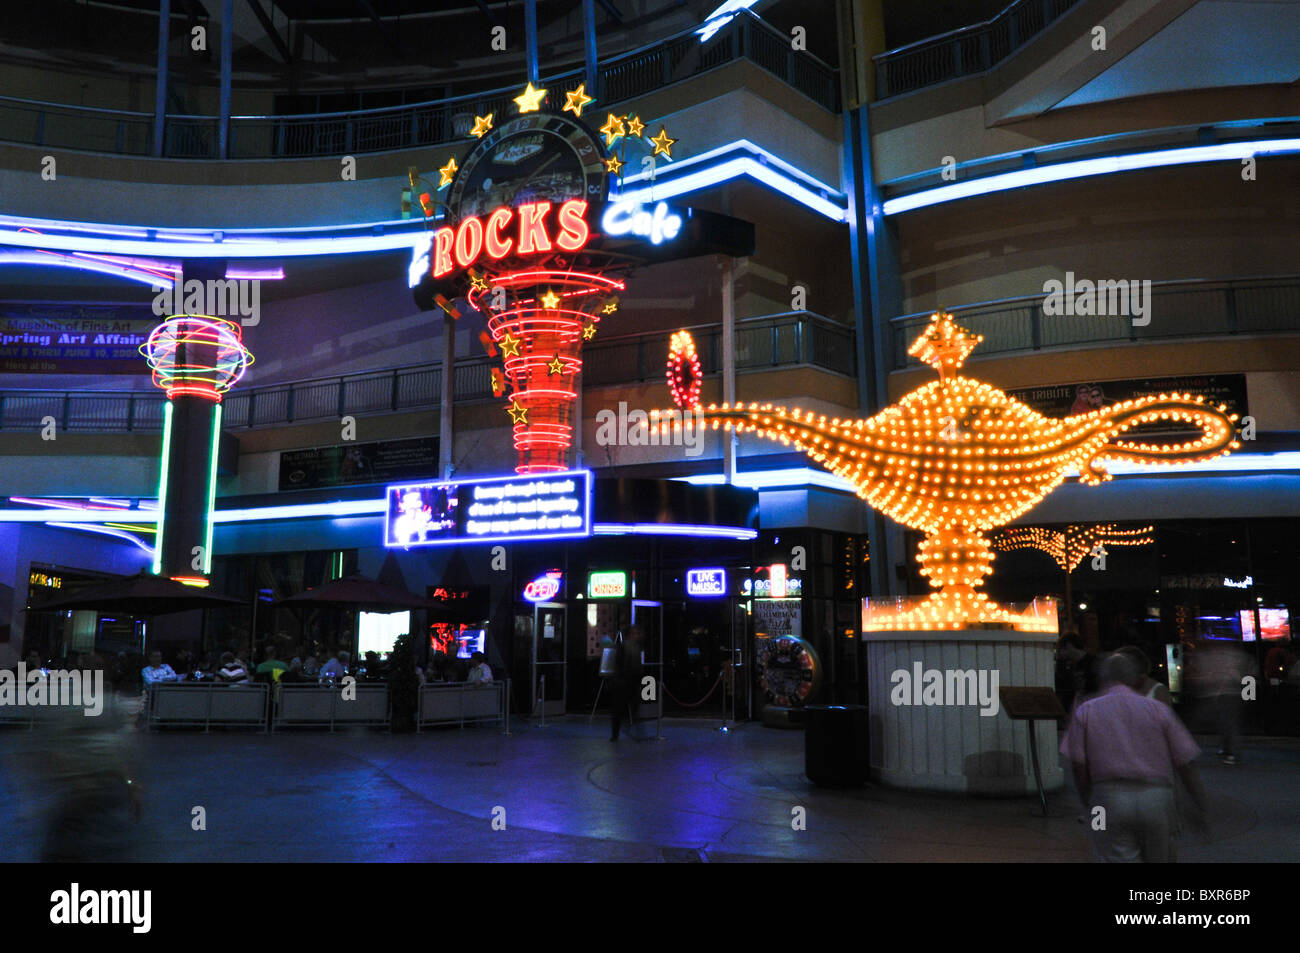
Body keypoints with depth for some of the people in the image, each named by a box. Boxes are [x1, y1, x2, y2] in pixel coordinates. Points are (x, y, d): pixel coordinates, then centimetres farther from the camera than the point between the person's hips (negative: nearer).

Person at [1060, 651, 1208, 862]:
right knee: (1158, 858, 20)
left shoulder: (1085, 712, 6)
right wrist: (1201, 808, 14)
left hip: (1109, 798, -2)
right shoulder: (1157, 709, 8)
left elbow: (1078, 767, 0)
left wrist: (1089, 806, 13)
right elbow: (1185, 765, 5)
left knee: (1114, 858, 0)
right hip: (1156, 798, 2)